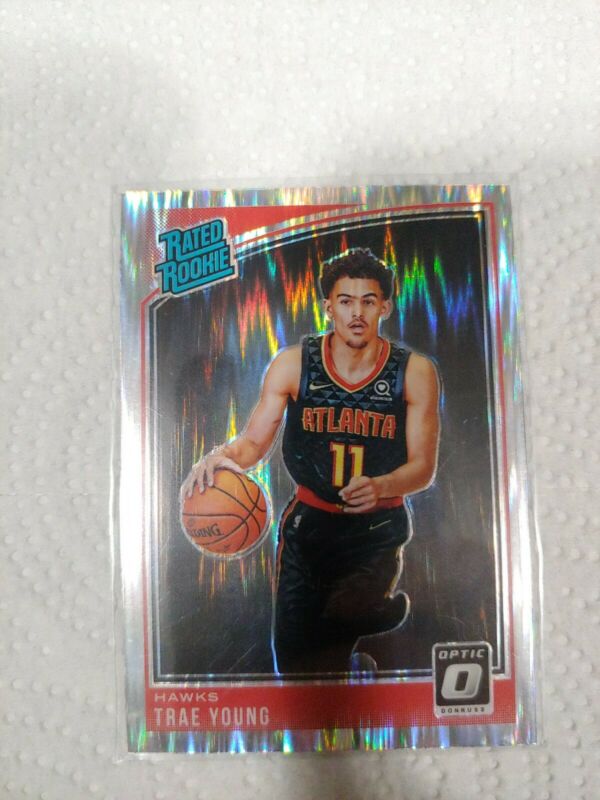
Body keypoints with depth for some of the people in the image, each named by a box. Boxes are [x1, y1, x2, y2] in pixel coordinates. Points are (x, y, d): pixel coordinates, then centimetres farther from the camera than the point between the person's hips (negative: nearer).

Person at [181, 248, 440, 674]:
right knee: (293, 657, 4)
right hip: (309, 519, 1)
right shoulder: (293, 365, -8)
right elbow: (253, 442, -6)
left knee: (347, 613, -23)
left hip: (378, 526, -1)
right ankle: (351, 663, 40)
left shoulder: (415, 372, -10)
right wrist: (222, 456, -29)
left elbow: (423, 466, -10)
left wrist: (379, 487, -31)